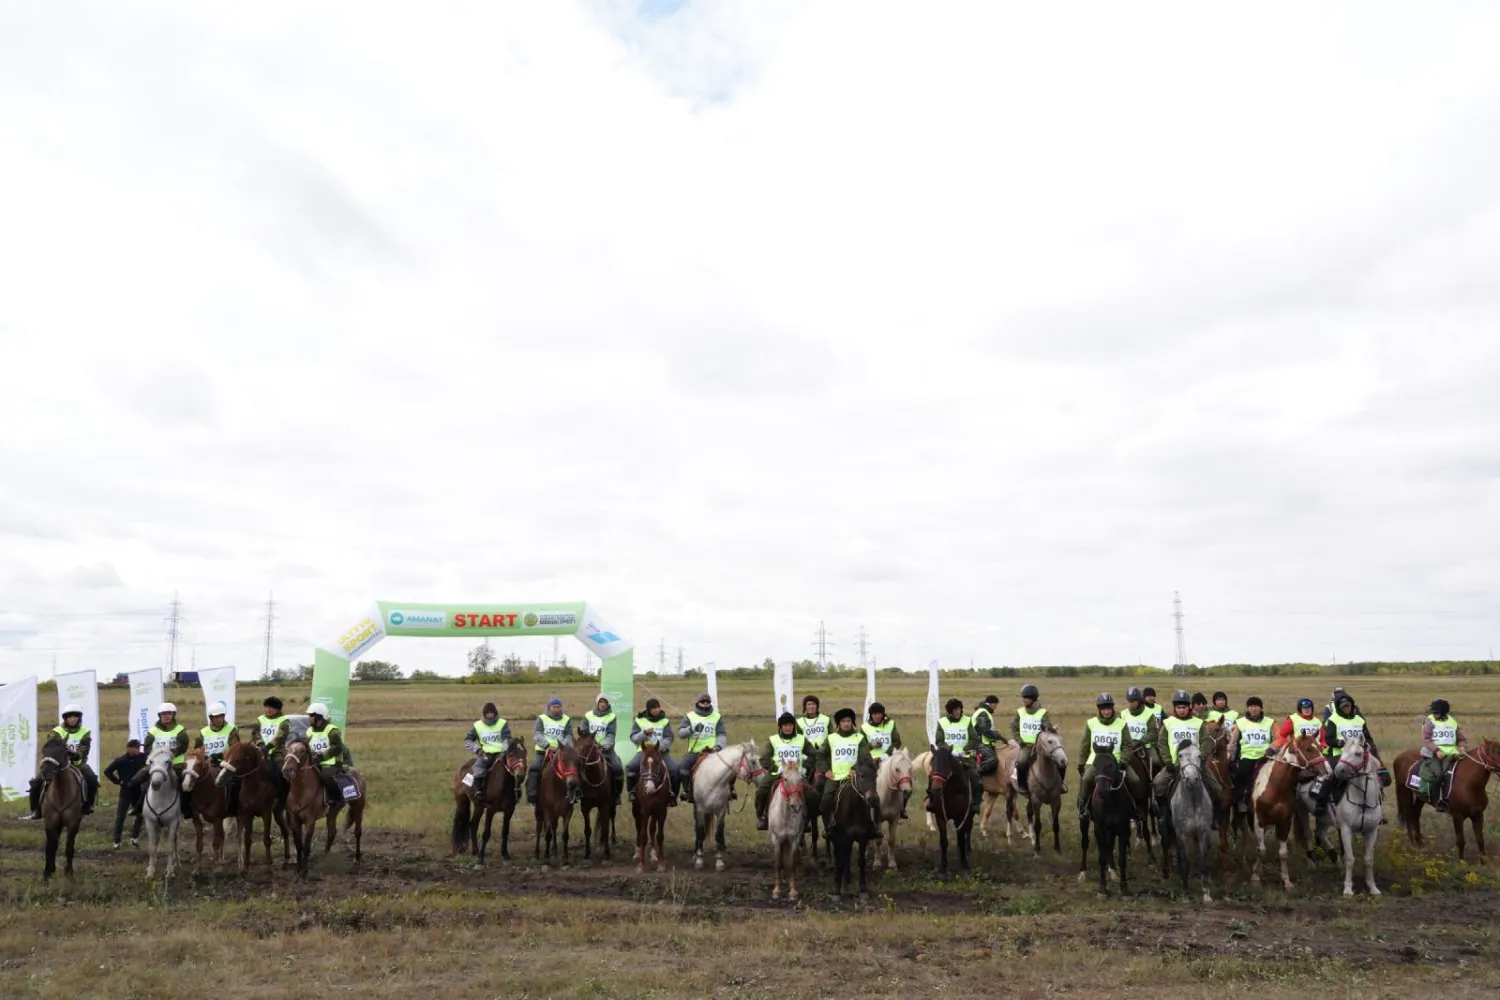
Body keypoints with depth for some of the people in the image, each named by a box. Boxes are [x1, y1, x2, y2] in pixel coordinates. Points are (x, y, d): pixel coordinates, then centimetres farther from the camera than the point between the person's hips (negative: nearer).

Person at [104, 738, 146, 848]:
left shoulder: (142, 758, -7)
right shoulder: (120, 760, -12)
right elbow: (107, 771, -7)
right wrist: (118, 782, -10)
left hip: (138, 791, 2)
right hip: (126, 791, -2)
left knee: (140, 815, 7)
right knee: (120, 816, 3)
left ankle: (134, 837, 21)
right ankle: (117, 841, 13)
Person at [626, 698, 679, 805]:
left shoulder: (665, 721, 4)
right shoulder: (639, 720, 4)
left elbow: (668, 739, -4)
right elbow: (633, 738, 0)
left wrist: (659, 747, -24)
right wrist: (644, 733, -18)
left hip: (662, 751, 0)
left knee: (675, 770, -21)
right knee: (630, 767, -27)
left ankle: (672, 795, -3)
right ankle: (632, 791, -6)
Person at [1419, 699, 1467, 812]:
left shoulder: (1453, 723, 13)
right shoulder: (1429, 722, 3)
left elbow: (1462, 739, 20)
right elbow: (1426, 739, -5)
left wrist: (1462, 747, -2)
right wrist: (1436, 750, -19)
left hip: (1450, 753, 3)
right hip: (1433, 753, -3)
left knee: (1448, 772, -24)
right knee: (1436, 773, -26)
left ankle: (1446, 801, -15)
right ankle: (1435, 801, -13)